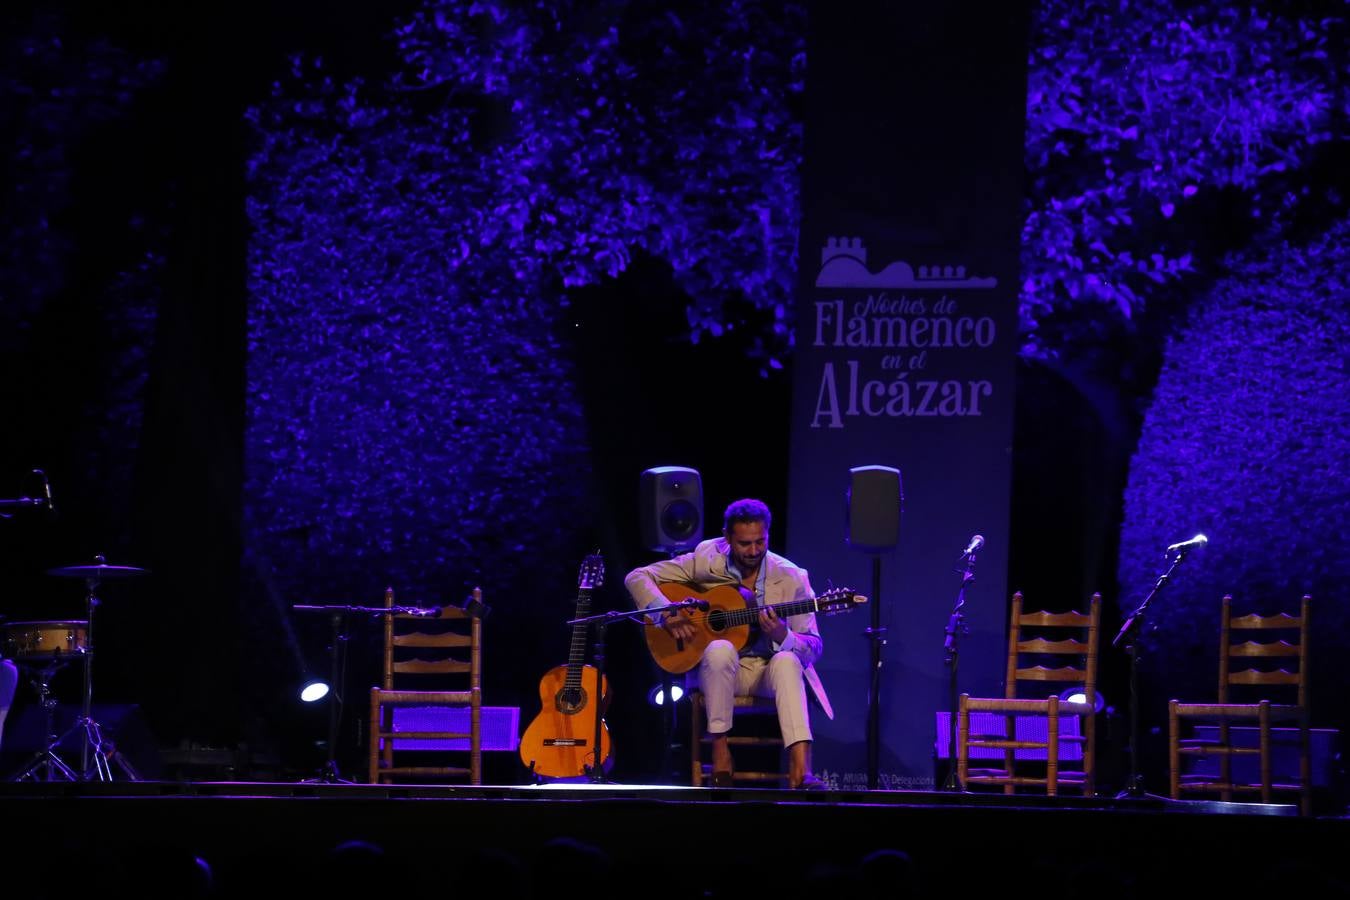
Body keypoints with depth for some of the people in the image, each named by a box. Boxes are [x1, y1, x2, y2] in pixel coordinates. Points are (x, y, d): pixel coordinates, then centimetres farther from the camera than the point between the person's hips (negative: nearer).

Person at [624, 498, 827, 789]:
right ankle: (720, 751, -25)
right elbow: (637, 577, -3)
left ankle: (800, 771, -50)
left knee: (787, 660, -36)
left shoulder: (791, 578, -7)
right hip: (720, 668, 0)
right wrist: (666, 613, -20)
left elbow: (813, 647, -7)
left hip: (769, 670, 0)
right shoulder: (706, 561, -6)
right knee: (720, 649, -37)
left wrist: (781, 635, -29)